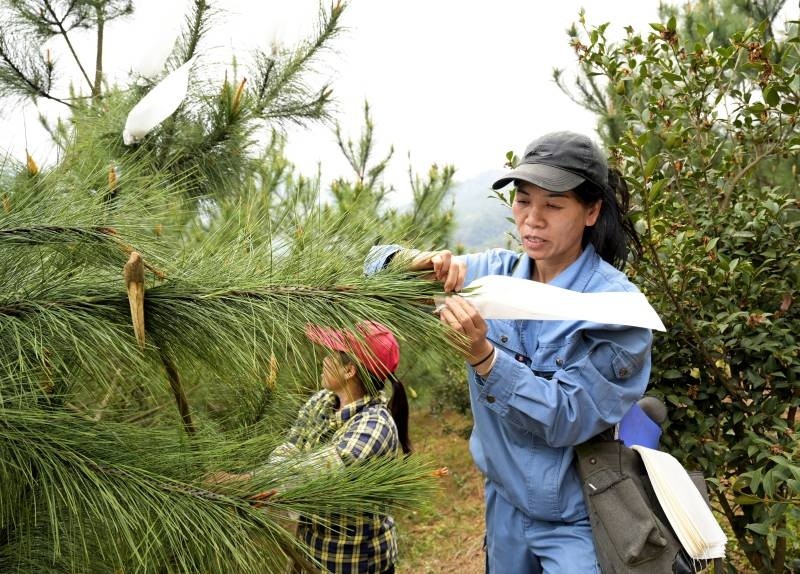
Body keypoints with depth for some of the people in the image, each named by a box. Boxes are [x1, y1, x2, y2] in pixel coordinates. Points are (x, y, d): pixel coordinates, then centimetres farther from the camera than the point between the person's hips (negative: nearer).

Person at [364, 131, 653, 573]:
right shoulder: (495, 272, -6)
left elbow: (568, 418, -25)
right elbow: (381, 262, -2)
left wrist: (481, 355, -35)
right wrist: (419, 263, -25)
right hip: (505, 503, 5)